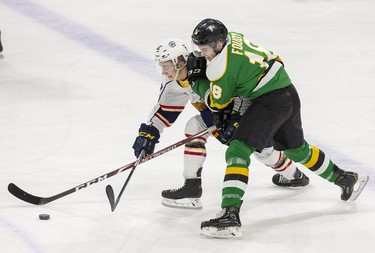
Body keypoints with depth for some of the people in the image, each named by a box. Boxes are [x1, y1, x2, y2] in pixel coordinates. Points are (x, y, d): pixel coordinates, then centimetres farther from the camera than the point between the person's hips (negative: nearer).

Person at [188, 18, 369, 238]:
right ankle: (346, 179, 50)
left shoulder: (222, 65, -18)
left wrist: (197, 82, 10)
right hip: (289, 94, 10)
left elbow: (217, 102, -4)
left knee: (238, 150, -16)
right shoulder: (232, 38, 7)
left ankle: (230, 215, -28)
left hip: (270, 102, -10)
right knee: (296, 148, 30)